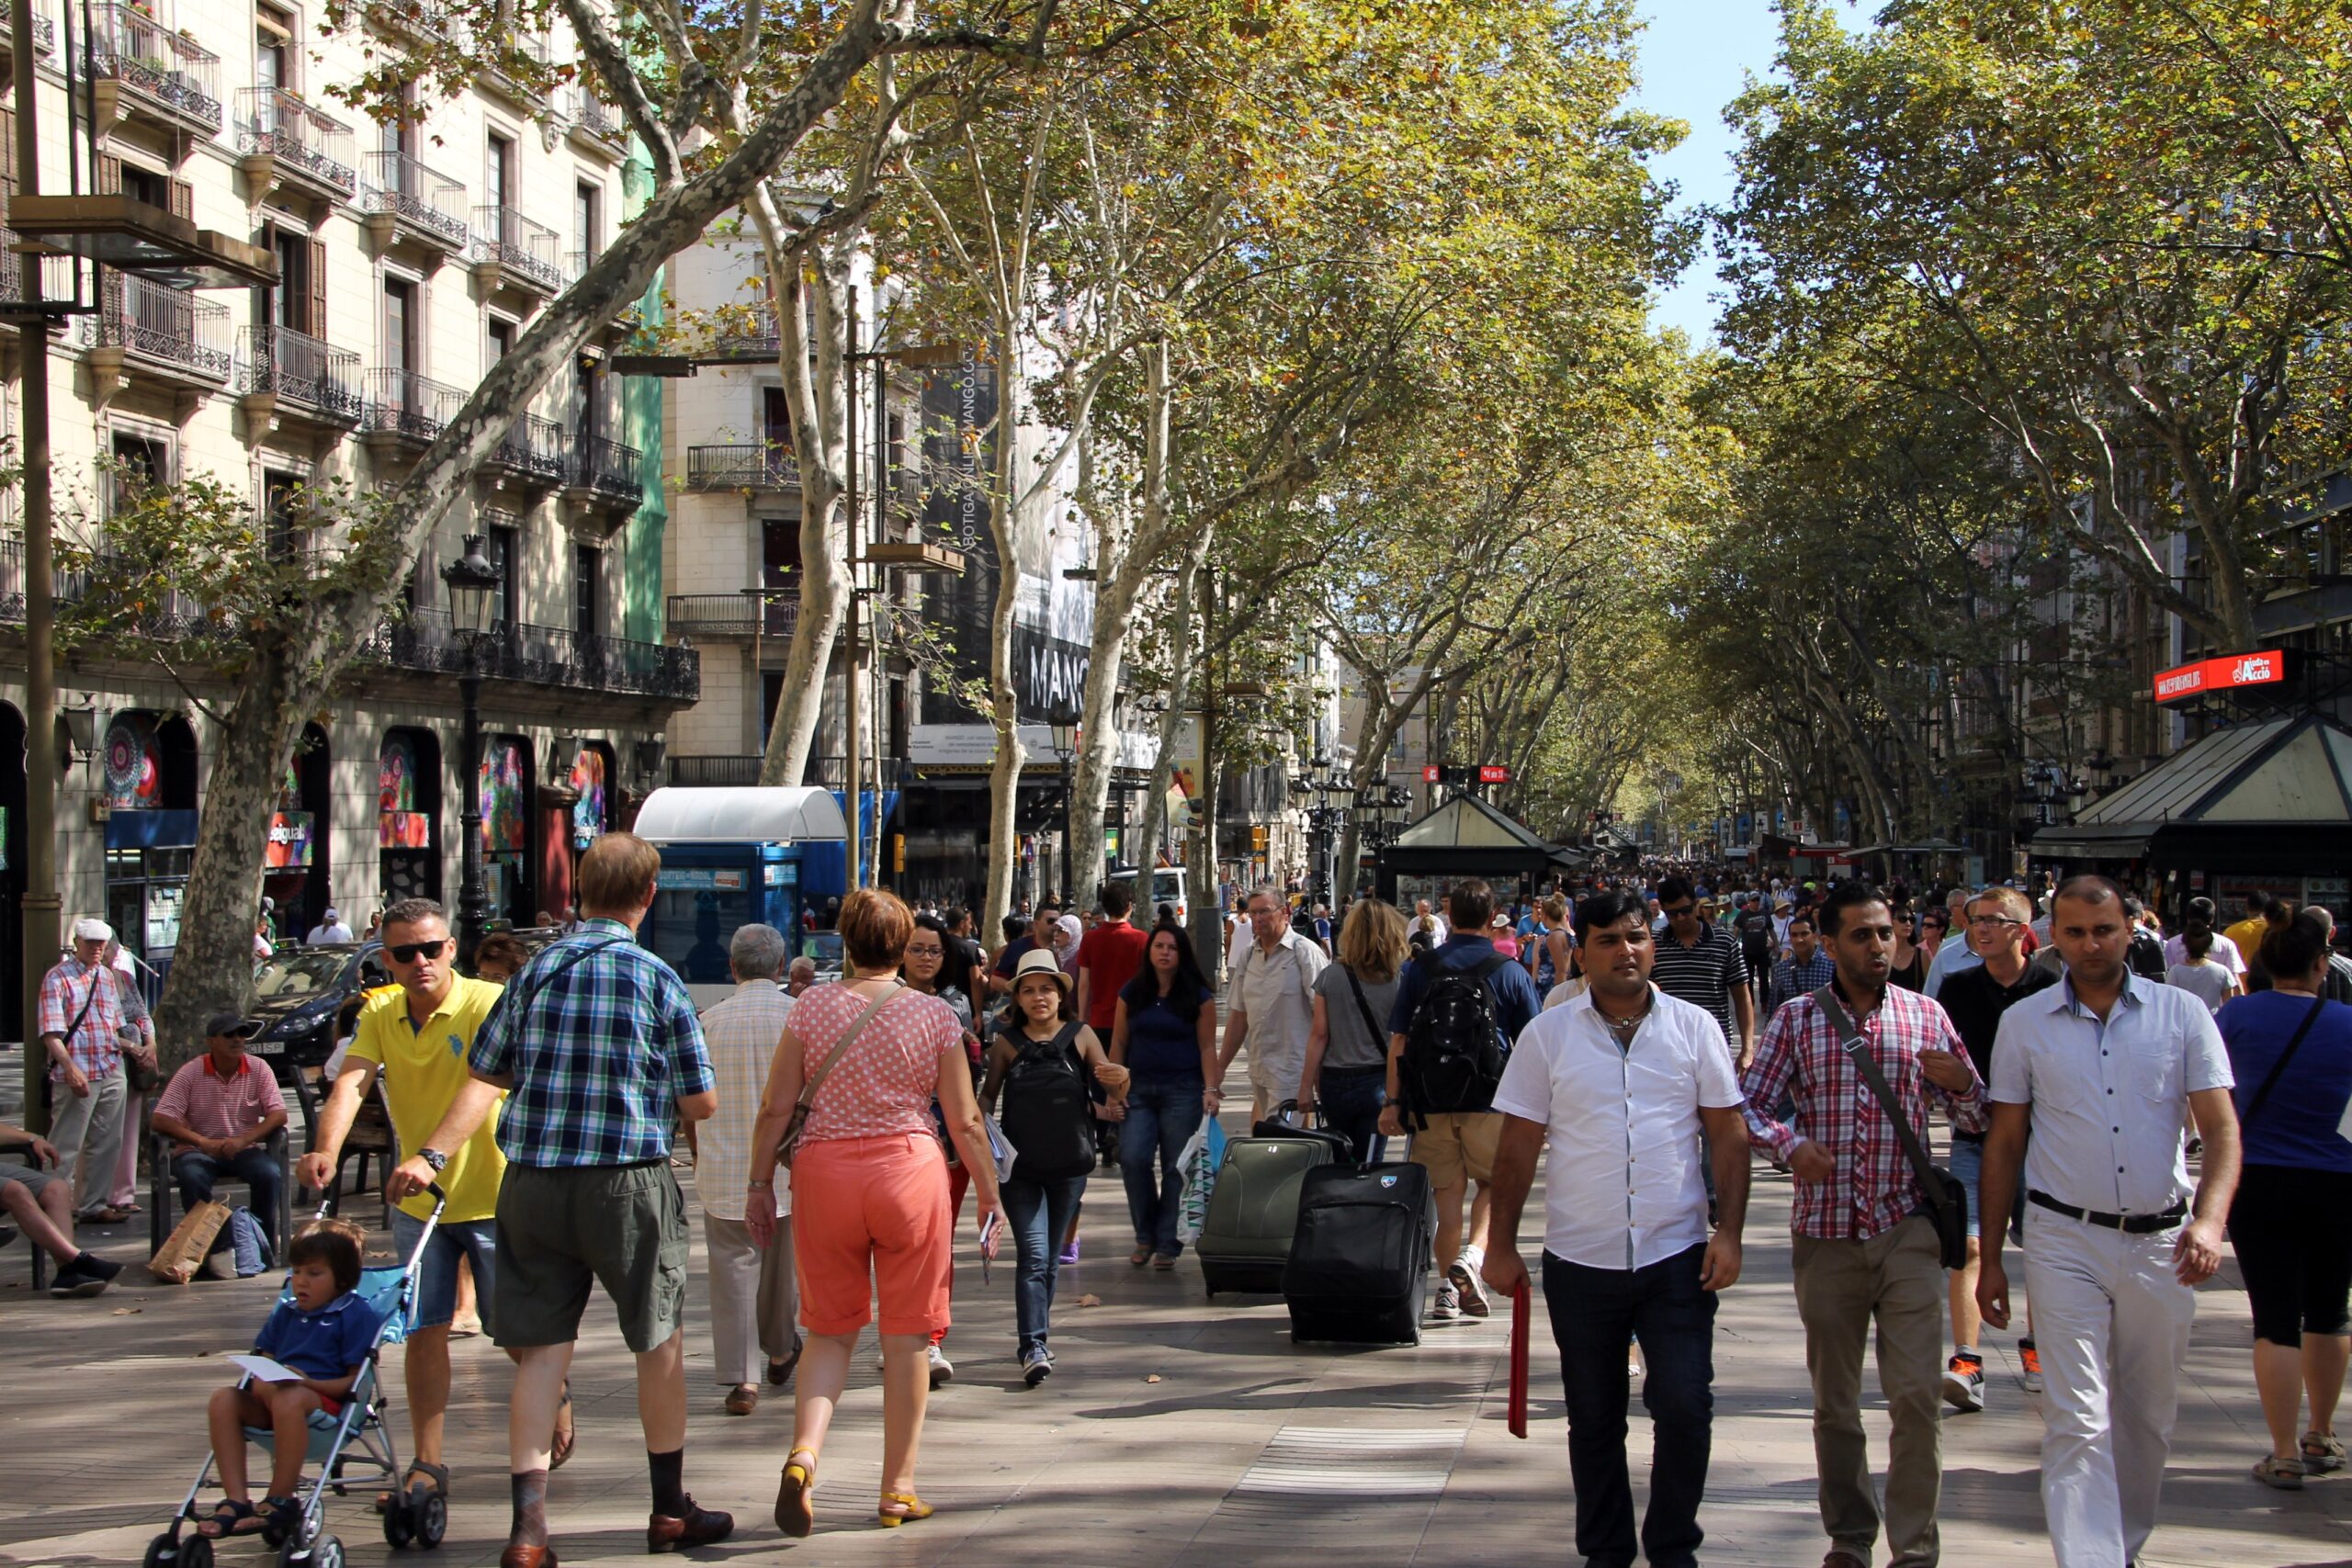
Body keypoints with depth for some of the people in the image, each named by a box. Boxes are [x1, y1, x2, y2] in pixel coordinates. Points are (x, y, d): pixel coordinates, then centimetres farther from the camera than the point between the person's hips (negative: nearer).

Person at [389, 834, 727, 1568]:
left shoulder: (536, 970, 5)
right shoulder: (656, 979, -5)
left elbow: (485, 1077, -1)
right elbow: (701, 1102, -2)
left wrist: (432, 1154, -1)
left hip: (532, 1184, 3)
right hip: (628, 1184, -3)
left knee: (541, 1349, 7)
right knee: (660, 1341, 14)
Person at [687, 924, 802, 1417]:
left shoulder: (710, 1020, -3)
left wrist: (699, 1156, 18)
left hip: (724, 1170, -1)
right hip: (786, 1168, 1)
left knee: (733, 1269, 1)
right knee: (782, 1263, 18)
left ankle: (740, 1379, -3)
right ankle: (781, 1352, 36)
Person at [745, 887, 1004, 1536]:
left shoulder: (812, 1006, 0)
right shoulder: (934, 1015, -2)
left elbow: (775, 1107, 1)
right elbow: (965, 1122, 1)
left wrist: (759, 1181, 11)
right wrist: (989, 1196, 11)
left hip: (823, 1170, 1)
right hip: (908, 1168, -1)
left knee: (830, 1329, 13)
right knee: (906, 1335, 9)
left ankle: (803, 1454, -9)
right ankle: (897, 1490, 15)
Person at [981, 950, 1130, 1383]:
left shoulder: (1080, 1036, 1)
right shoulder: (1006, 1042, 1)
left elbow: (1113, 1093, 0)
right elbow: (988, 1095, 7)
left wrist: (1120, 1081, -23)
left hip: (1069, 1163, 2)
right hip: (1020, 1164, -2)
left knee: (1052, 1258, 12)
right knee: (1034, 1255, -12)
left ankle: (1037, 1334, 28)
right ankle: (1033, 1347, -16)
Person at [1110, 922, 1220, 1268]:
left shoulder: (1199, 996, 0)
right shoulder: (1131, 993, 7)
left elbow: (1207, 1046, -1)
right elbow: (1118, 1044, 9)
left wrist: (1210, 1089, -10)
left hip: (1182, 1090, -2)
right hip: (1139, 1088, 2)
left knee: (1176, 1168, 0)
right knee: (1133, 1160, -10)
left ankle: (1167, 1245, 8)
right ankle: (1146, 1236, 8)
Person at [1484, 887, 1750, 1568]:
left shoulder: (1694, 1027, 3)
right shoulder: (1546, 1036, 1)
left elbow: (1729, 1136, 4)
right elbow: (1517, 1148, 4)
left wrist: (1729, 1233, -5)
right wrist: (1502, 1245, 0)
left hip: (1677, 1256, 0)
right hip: (1580, 1260, 1)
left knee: (1685, 1406, -5)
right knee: (1593, 1420, 11)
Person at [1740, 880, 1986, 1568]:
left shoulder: (1925, 1014, 5)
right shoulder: (1797, 1018, 4)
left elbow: (1976, 1118, 8)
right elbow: (1751, 1104, 3)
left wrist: (1960, 1083, -14)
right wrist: (1790, 1146, -17)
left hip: (1906, 1228, -1)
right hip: (1825, 1229, 1)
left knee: (1916, 1391, -10)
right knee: (1834, 1400, 10)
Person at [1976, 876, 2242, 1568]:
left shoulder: (2182, 1013, 2)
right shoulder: (2024, 1022, 3)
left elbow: (2221, 1128, -2)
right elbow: (2004, 1144, 8)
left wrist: (2210, 1218, -20)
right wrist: (1989, 1258, 6)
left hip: (2162, 1243, 1)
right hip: (2066, 1239, -1)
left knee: (2148, 1418, 13)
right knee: (2078, 1421, -9)